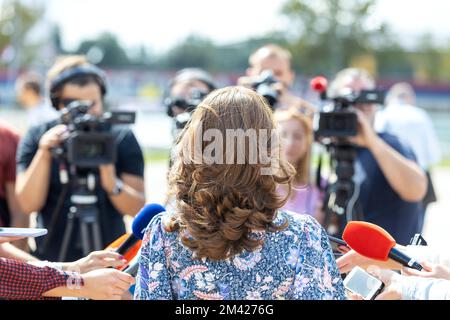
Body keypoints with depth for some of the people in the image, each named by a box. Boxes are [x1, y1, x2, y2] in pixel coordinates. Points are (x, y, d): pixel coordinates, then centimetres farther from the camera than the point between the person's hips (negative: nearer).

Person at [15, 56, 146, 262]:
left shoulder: (122, 139, -1)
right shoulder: (36, 138, 2)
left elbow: (137, 208, -6)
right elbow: (28, 204, -7)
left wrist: (112, 185, -24)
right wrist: (44, 154, -19)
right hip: (52, 262, 1)